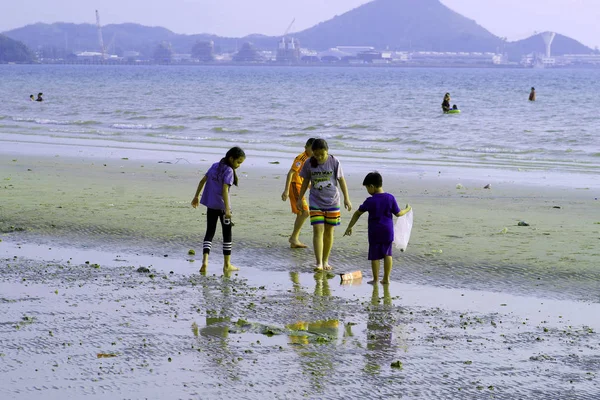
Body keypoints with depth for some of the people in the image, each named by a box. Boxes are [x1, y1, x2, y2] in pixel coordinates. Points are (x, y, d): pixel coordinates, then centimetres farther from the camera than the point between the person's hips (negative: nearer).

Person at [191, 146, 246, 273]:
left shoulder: (215, 166, 9)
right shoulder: (229, 171, -13)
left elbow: (202, 180, 12)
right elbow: (225, 189, -23)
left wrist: (196, 197, 21)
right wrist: (227, 209, -25)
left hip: (211, 205, 6)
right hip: (222, 206, -6)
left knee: (210, 233, 7)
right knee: (227, 234, 8)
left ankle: (205, 261, -12)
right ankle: (227, 264, 14)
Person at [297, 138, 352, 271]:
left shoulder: (334, 162, -7)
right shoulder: (309, 164, -4)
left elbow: (341, 180, 1)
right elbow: (305, 182, 8)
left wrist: (346, 198, 0)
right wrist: (300, 199, 12)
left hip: (332, 202, 0)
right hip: (315, 202, 0)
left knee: (329, 232, 7)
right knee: (318, 231, -11)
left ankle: (325, 261, 21)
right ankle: (319, 263, -15)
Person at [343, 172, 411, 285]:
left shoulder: (370, 201, -10)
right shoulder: (390, 198, -4)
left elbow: (358, 213, -1)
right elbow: (398, 213, 3)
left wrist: (350, 227, 9)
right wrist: (407, 210, 24)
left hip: (375, 232, -3)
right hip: (388, 231, 3)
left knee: (375, 255, 5)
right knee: (387, 254, 13)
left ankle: (376, 279, 9)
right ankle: (386, 278, 13)